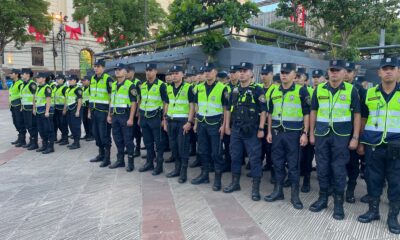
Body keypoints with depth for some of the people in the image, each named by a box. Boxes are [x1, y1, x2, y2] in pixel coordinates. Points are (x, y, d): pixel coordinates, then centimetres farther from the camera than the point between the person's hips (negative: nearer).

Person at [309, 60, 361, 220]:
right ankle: (323, 198, 24)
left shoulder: (351, 90, -2)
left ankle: (338, 202, 18)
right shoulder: (319, 89, 4)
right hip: (321, 134, 2)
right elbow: (313, 112, 9)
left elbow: (357, 114, 0)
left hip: (341, 135, -2)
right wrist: (311, 133, 7)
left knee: (339, 169, 4)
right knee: (322, 167, 9)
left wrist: (355, 137, -4)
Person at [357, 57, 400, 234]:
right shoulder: (370, 93, 5)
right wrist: (361, 142, 9)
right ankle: (373, 211, 27)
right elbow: (363, 119, 11)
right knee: (373, 179, 10)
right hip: (373, 145, 2)